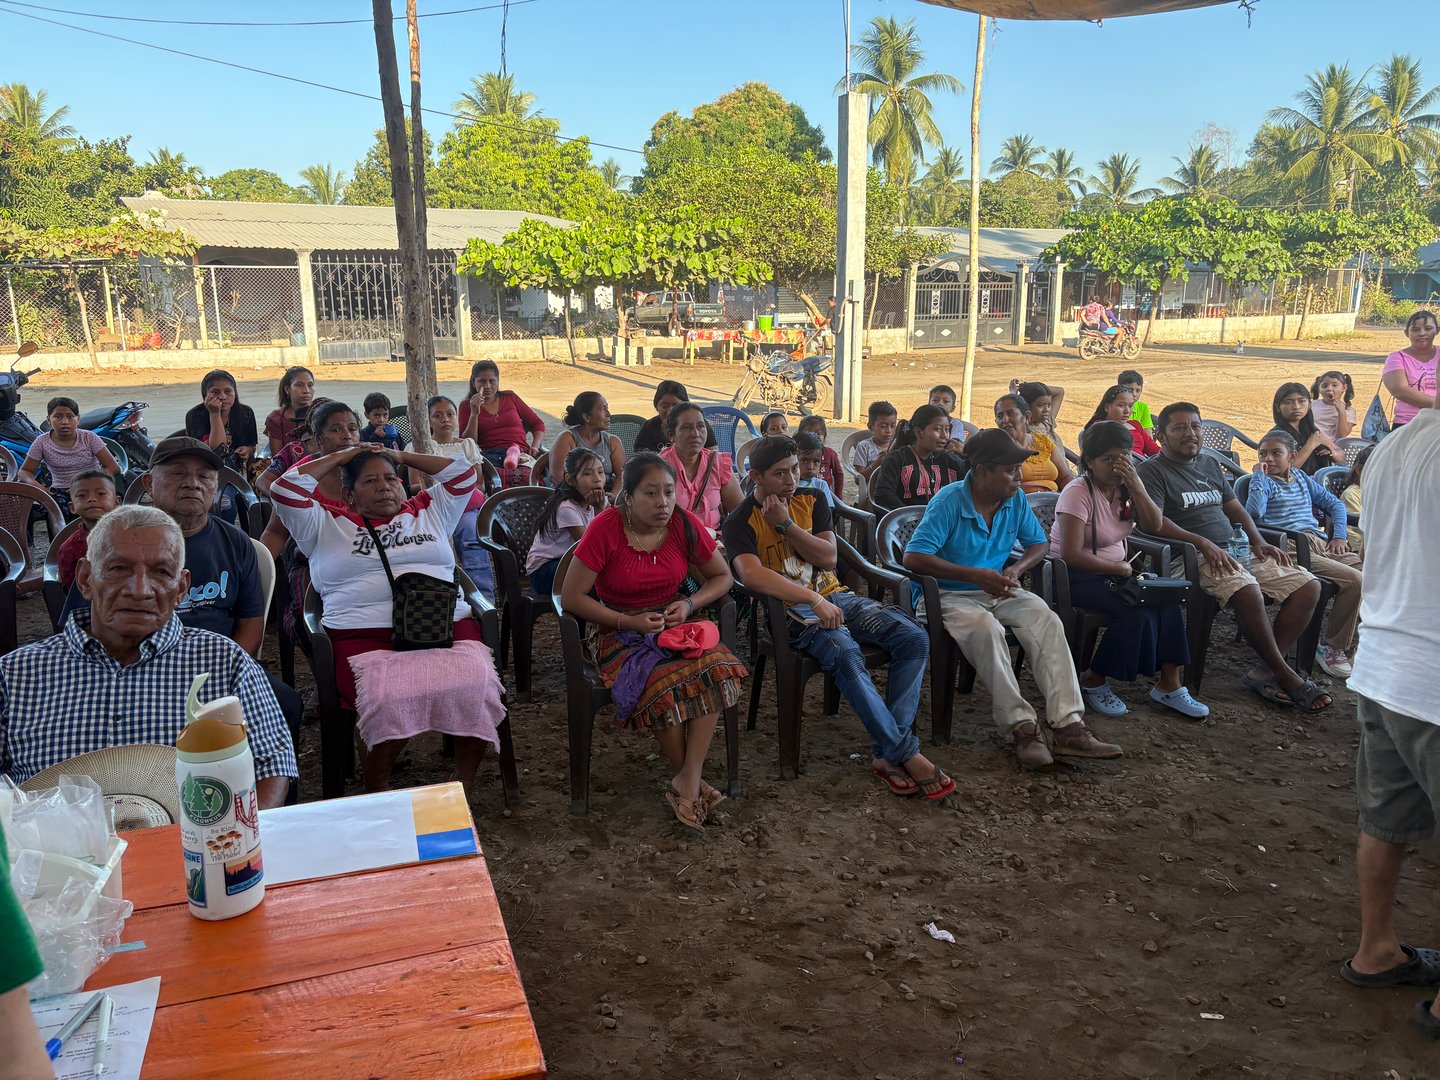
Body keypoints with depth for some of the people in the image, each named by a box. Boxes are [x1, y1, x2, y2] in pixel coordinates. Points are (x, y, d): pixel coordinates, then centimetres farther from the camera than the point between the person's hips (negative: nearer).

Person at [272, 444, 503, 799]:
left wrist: (403, 457, 29)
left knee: (475, 682, -31)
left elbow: (464, 473, 26)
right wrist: (341, 457, 20)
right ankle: (377, 794, -12)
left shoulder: (429, 513, 27)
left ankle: (466, 784, -14)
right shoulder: (326, 524, 22)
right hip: (364, 635, -2)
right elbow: (286, 490, 11)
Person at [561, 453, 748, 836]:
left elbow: (722, 577, 8)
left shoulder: (683, 523, -4)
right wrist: (629, 621, -19)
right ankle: (694, 784, -9)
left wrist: (689, 605, -10)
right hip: (621, 633, -3)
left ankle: (686, 783, -22)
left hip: (674, 625, 4)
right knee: (664, 686, -32)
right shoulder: (606, 528, -15)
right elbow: (572, 596, -13)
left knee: (717, 667, -28)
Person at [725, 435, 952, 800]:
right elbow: (750, 575, -23)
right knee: (845, 653, -36)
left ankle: (887, 754, -20)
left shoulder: (811, 500, 13)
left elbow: (828, 557, 2)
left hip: (834, 596, 6)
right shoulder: (741, 522, -4)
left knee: (914, 639, -16)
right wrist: (813, 599, -30)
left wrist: (786, 524, -9)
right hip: (792, 609, -6)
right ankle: (906, 753, -24)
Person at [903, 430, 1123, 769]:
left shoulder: (1016, 500, 3)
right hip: (947, 595, -5)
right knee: (985, 626, -37)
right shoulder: (949, 501, -16)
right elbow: (914, 558, -24)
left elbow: (1039, 544, 15)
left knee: (1046, 620, -22)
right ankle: (1021, 726, -33)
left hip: (998, 591, 6)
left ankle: (1067, 724, -29)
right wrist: (976, 575, -26)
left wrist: (1016, 569, -9)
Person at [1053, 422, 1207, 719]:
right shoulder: (1078, 493, -18)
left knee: (1168, 602, -16)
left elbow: (1154, 526, -5)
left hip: (1116, 569, 7)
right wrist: (1118, 568, -12)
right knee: (1135, 612, -27)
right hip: (1076, 575, -7)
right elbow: (1071, 554, -24)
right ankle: (1093, 681, -7)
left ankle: (1169, 685, -6)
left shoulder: (1126, 487, 4)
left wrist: (1136, 485, -16)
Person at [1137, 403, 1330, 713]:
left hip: (1237, 548, 8)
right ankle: (1286, 676, -19)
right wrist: (1203, 543, -23)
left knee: (1309, 586, -7)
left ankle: (1264, 671, -11)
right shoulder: (1153, 470, -1)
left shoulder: (1210, 464, 24)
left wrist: (1258, 541, 9)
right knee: (1247, 591, -35)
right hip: (1194, 556, -8)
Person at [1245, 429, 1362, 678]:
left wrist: (1339, 536, 12)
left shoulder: (1301, 477, 23)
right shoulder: (1262, 480, 5)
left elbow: (1335, 503, 28)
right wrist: (1260, 475, -8)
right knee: (1353, 580, -24)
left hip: (1322, 543, 7)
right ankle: (1335, 646, -8)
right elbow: (1255, 512, -16)